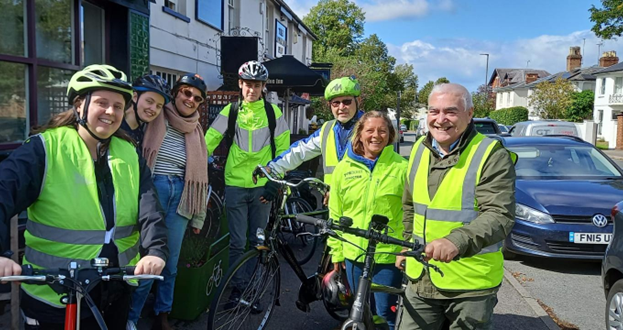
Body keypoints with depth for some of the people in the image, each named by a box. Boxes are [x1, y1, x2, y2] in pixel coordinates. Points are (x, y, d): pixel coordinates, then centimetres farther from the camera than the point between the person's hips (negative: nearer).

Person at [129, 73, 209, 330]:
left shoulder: (196, 133, 12)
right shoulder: (153, 119, 0)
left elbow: (200, 177, 14)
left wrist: (198, 217, 14)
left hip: (179, 197, 4)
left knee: (170, 264, 12)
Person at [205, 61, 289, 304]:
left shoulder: (273, 112, 2)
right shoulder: (230, 111, 3)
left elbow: (283, 150, 2)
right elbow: (209, 140, 3)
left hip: (262, 186, 0)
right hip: (235, 185, 0)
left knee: (258, 241, 10)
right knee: (237, 242, 4)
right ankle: (237, 288, 19)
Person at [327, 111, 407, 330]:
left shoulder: (402, 168, -6)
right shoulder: (344, 168, 3)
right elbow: (335, 215, 6)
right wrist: (336, 252, 6)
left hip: (389, 255, -3)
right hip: (353, 254, 4)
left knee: (387, 312, 4)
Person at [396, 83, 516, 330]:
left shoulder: (492, 156, -15)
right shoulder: (419, 149, 6)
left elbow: (500, 215, -24)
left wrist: (457, 241, -39)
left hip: (471, 284, -5)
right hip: (420, 278, 5)